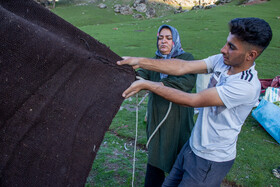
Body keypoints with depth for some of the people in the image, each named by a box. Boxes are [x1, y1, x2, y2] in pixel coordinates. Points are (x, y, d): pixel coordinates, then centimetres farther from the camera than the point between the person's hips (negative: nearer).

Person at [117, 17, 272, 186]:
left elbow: (192, 100, -29)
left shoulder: (247, 86, -29)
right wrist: (140, 62, -17)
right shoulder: (223, 61, -7)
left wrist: (147, 85, -25)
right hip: (193, 147, 7)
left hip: (212, 161, -7)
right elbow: (183, 67, -11)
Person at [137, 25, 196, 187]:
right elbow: (140, 75, -10)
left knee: (180, 159, 9)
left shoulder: (186, 58, -4)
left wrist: (162, 84, -31)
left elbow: (189, 81, -22)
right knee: (155, 154, 12)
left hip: (178, 117, -3)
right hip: (157, 117, 3)